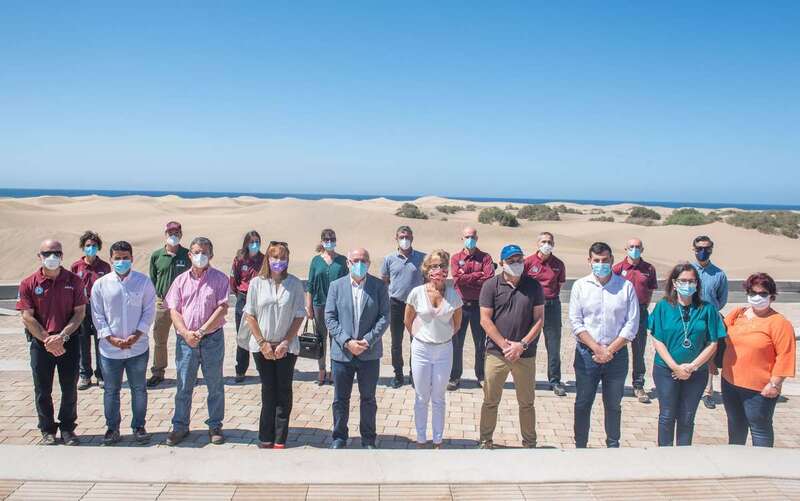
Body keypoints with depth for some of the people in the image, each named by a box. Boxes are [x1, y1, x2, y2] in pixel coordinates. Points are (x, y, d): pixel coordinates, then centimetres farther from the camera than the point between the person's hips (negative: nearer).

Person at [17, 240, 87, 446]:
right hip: (40, 342, 0)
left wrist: (62, 336, -14)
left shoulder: (74, 281, -2)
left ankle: (67, 428, 23)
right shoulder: (28, 284, -3)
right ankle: (47, 430, 24)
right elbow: (27, 317, -6)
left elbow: (80, 312, -4)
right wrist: (48, 340, -13)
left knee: (70, 388, 8)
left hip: (69, 341, 0)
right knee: (43, 390, 9)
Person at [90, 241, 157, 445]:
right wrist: (111, 339, -11)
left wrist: (136, 335, -12)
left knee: (139, 389, 10)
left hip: (138, 347, 0)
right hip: (110, 349, 1)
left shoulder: (143, 281, -2)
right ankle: (112, 427, 25)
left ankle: (138, 426, 24)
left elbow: (149, 311, -2)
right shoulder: (100, 284, 0)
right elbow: (97, 316, 1)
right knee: (111, 390, 11)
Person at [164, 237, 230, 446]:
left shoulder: (220, 279, -1)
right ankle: (180, 427, 21)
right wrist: (186, 333, -13)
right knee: (183, 386, 8)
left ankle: (215, 426, 19)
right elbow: (174, 311, 3)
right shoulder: (181, 280, 8)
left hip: (212, 339, -2)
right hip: (185, 340, 2)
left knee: (215, 386, 7)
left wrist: (201, 331, -15)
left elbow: (222, 309, -9)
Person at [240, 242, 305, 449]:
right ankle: (266, 438, 15)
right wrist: (262, 343, -6)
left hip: (287, 347, 0)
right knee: (268, 391, 6)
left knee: (284, 392, 2)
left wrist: (286, 343, -8)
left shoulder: (295, 284, -3)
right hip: (262, 347, 0)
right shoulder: (256, 283, -1)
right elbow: (250, 315, 1)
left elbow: (299, 316, -1)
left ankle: (280, 439, 10)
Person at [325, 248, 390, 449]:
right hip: (341, 352, 1)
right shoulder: (336, 286, 1)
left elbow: (384, 317, -5)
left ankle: (368, 439, 26)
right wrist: (347, 342, -14)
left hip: (369, 353, 0)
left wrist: (367, 340, -15)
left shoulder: (379, 287, -1)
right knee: (341, 399, 12)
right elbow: (330, 318, -3)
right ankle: (339, 437, 27)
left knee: (368, 398, 12)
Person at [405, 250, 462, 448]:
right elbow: (408, 321, 5)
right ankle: (421, 439, 24)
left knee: (438, 399, 11)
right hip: (421, 349, -1)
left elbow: (457, 323, 8)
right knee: (421, 398, 10)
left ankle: (437, 441, 23)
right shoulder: (417, 292, -10)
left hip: (444, 350, 1)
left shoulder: (453, 294, -7)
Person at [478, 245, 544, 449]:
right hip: (496, 353, -1)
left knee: (527, 403, 11)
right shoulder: (491, 285, -3)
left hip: (525, 354, 1)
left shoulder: (533, 286, 3)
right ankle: (486, 441, 23)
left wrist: (522, 344, -10)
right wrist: (505, 345, -12)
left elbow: (539, 319, 0)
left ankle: (529, 443, 25)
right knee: (490, 401, 8)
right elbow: (485, 319, -6)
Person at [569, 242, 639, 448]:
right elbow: (576, 322, -4)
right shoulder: (580, 286, 1)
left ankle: (613, 446, 27)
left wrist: (610, 350, -9)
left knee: (613, 405, 12)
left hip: (617, 354, 0)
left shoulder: (626, 286, 0)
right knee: (583, 403, 7)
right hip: (586, 353, 0)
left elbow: (632, 324, -3)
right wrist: (597, 348, -12)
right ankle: (580, 446, 19)